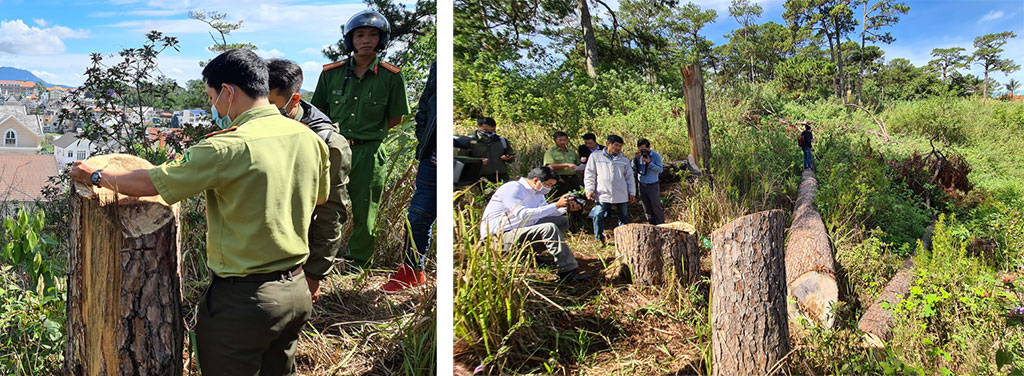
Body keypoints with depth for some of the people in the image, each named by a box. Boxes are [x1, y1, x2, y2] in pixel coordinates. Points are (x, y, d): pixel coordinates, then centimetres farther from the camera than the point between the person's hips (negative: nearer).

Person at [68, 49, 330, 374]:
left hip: (243, 299, -6)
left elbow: (149, 183, -10)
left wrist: (94, 175, 7)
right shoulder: (310, 138, -2)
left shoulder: (228, 147, -20)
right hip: (297, 290, 6)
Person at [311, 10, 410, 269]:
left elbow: (395, 118, 5)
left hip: (369, 152, -1)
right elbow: (319, 111, 12)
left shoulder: (390, 77, -2)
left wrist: (370, 134, -1)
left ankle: (358, 264, 23)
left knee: (364, 212, 8)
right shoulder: (331, 72, 3)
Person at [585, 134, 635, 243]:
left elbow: (629, 177, 17)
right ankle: (599, 240, 0)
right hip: (603, 195, -3)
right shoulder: (595, 157, 5)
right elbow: (589, 175, 4)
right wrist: (589, 190, -4)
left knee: (624, 217, 7)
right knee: (598, 216, -14)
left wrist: (632, 193, 11)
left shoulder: (624, 160, 13)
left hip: (621, 196, 3)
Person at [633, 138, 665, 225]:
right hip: (642, 186, 4)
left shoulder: (656, 156, -8)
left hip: (653, 186, -4)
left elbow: (660, 170, -15)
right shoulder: (639, 155, 3)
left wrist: (649, 162, -25)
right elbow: (633, 168, -4)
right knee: (647, 209, 10)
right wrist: (636, 158, -19)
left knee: (656, 208, -1)